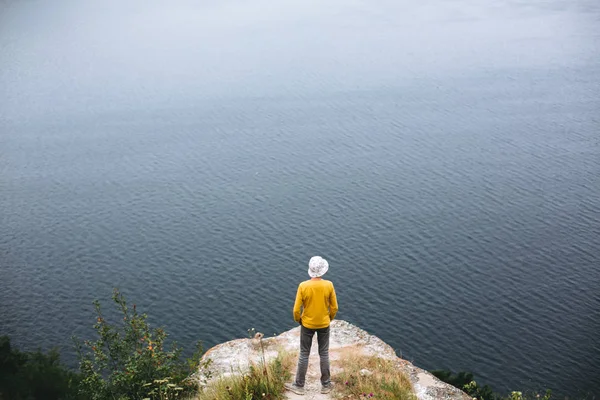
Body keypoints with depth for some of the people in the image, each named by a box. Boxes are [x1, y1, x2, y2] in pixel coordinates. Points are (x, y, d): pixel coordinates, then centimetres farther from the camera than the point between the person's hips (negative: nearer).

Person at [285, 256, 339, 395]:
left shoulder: (303, 286, -19)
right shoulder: (329, 285, -15)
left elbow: (296, 309, -14)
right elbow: (334, 307, -6)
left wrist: (298, 320, 6)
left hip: (307, 325, -1)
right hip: (324, 325, 1)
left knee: (304, 355, 12)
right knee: (324, 354, 15)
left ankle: (299, 385, 22)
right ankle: (326, 385, 26)